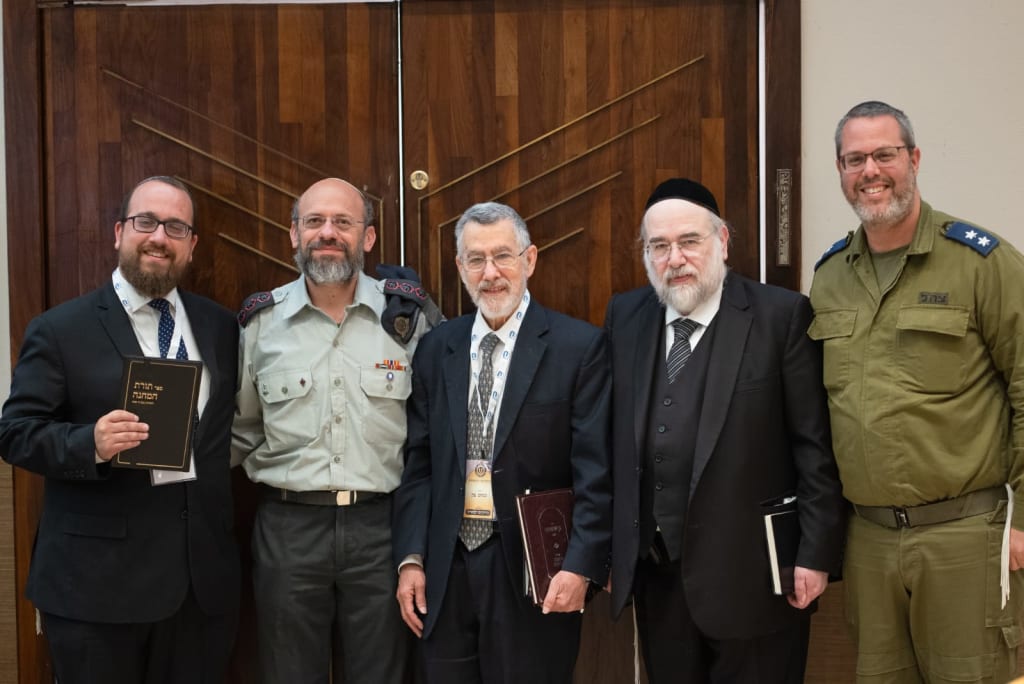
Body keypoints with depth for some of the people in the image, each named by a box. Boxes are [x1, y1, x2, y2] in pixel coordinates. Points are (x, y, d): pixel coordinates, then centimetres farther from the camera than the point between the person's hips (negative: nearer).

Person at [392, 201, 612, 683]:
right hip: (446, 571, 4)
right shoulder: (436, 348, 8)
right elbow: (418, 463, 7)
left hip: (534, 572, -3)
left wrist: (581, 566, -16)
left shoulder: (580, 346, -5)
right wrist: (411, 558, 0)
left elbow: (596, 471, -9)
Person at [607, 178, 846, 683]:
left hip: (751, 573, -4)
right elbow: (610, 441, 8)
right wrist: (607, 546, 8)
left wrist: (816, 554, -10)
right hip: (654, 575, 4)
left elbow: (816, 448, -8)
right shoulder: (624, 317, 7)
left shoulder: (782, 315, -7)